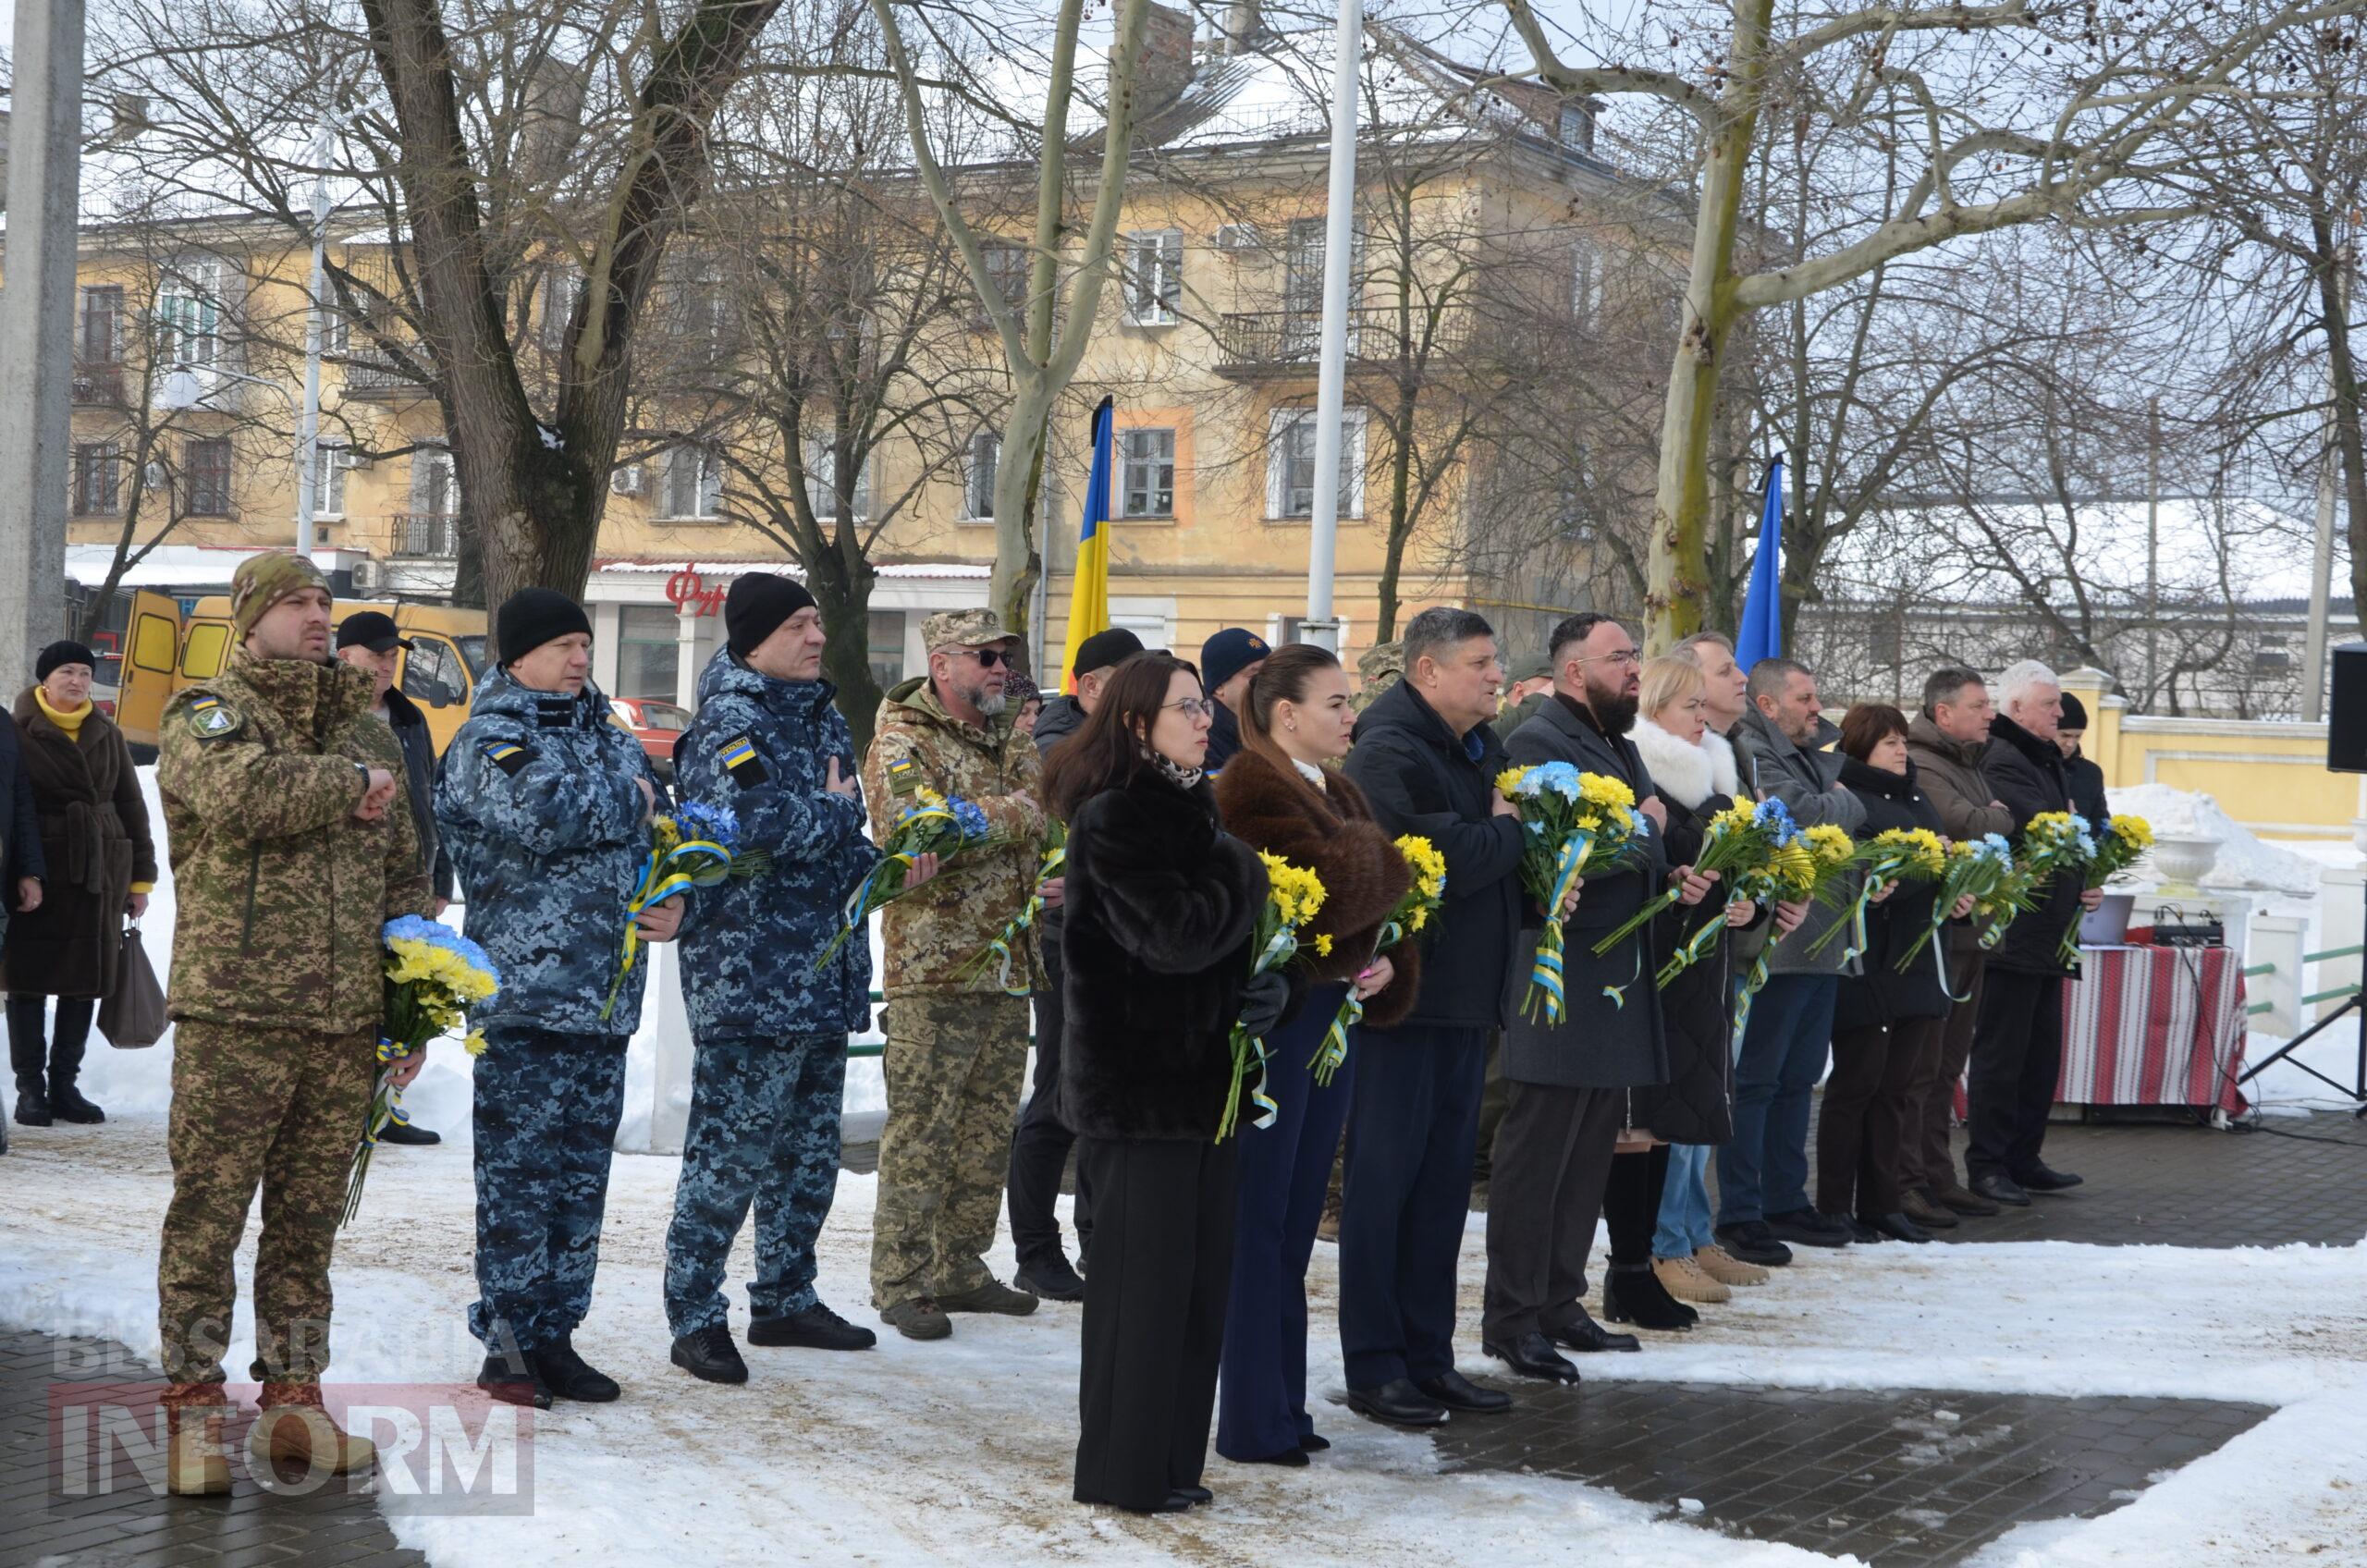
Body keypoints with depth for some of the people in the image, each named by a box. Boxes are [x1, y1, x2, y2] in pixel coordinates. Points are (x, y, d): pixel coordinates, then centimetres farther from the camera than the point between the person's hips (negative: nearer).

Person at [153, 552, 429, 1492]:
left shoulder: (369, 733, 18)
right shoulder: (205, 714, 2)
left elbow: (405, 880, 20)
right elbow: (242, 790, -22)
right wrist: (351, 787, -8)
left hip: (348, 1025, 5)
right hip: (234, 1015, -5)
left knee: (311, 1218, 10)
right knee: (208, 1212, -2)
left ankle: (292, 1397, 19)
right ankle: (193, 1407, 6)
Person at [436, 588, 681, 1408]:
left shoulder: (609, 735, 17)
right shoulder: (488, 741, -5)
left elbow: (661, 836, 22)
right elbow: (542, 813, -24)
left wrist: (673, 904, 2)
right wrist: (628, 800, -7)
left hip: (606, 994, 7)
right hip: (524, 994, -7)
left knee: (583, 1167, 11)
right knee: (519, 1167, -5)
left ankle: (555, 1333, 19)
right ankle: (507, 1339, 3)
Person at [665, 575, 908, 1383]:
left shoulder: (822, 714, 16)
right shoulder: (731, 718, -11)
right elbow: (760, 823, -28)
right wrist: (833, 807, -10)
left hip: (826, 972, 9)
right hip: (751, 974, -9)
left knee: (809, 1146, 16)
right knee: (732, 1145, -5)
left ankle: (785, 1298, 28)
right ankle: (695, 1315, 4)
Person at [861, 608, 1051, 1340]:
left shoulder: (1013, 743, 18)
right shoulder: (902, 743, -7)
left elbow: (1058, 823, 28)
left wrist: (1059, 874, 5)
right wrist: (1013, 817, -14)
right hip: (935, 968, -8)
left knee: (989, 1123, 12)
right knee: (921, 1128, -5)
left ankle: (959, 1265, 23)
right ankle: (901, 1282, 2)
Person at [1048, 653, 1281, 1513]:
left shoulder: (1193, 811, 15)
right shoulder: (1113, 820, -13)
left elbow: (1233, 933, 17)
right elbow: (1175, 935, -23)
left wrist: (1269, 988, -4)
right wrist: (1250, 871, -8)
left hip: (1202, 1074, 9)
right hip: (1139, 1080, -9)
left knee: (1199, 1272, 11)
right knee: (1144, 1275, -3)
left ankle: (1173, 1460, 20)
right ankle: (1126, 1470, 7)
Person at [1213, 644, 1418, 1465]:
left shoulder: (1338, 793, 16)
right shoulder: (1254, 789, -13)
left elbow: (1380, 903, 17)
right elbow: (1328, 889, -24)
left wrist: (1387, 964, -3)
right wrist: (1375, 852, -5)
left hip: (1331, 1018, 9)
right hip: (1273, 1021, -9)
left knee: (1296, 1221, 13)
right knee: (1260, 1222, -2)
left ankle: (1283, 1407, 21)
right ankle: (1255, 1423, 5)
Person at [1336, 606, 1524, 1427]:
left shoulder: (1479, 745, 15)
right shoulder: (1388, 750, -15)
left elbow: (1497, 859, 22)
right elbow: (1438, 861, -25)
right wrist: (1507, 830, -7)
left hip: (1464, 992, 9)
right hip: (1402, 992, -9)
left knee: (1445, 1176, 12)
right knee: (1385, 1174, -2)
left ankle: (1428, 1355, 20)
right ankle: (1374, 1367, 5)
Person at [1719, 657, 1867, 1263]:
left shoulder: (1817, 754, 20)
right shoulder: (1752, 754, -11)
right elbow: (1803, 815, -21)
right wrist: (1851, 805, -2)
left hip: (1823, 945, 9)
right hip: (1775, 946, -9)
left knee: (1797, 1077, 15)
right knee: (1756, 1079, -4)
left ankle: (1786, 1200, 24)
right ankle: (1739, 1213, 0)